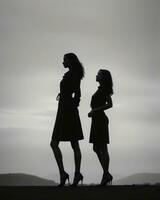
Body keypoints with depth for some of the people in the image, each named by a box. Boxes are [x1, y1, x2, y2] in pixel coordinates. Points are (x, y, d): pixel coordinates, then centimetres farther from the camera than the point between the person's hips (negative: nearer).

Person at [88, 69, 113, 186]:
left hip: (100, 120, -9)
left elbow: (110, 104, -19)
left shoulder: (104, 89, -9)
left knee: (102, 149, -8)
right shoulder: (101, 89, 17)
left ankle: (106, 175, -7)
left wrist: (94, 111, -18)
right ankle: (107, 174, 11)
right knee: (97, 148, 10)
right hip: (97, 120, 9)